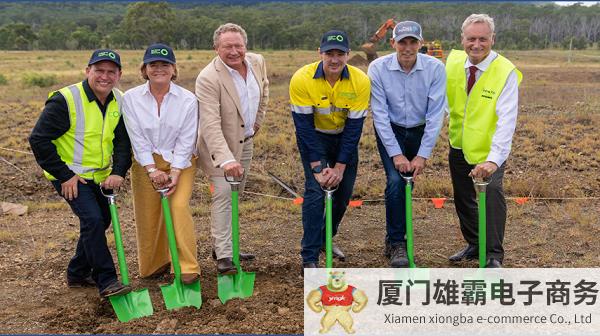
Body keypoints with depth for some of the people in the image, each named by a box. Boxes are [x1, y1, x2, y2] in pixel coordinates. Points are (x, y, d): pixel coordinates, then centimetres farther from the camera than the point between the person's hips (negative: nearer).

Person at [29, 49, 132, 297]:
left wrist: (119, 172, -13)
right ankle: (106, 281, -11)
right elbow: (39, 139, -18)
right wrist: (64, 175, -19)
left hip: (99, 176, 7)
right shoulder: (65, 100, -20)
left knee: (101, 221, 15)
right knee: (92, 220, -19)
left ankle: (77, 273, 33)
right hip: (70, 176, -7)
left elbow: (123, 141, 4)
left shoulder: (119, 102, -1)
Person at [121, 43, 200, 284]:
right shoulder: (131, 98, -6)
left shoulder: (188, 99, -8)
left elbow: (186, 140, -9)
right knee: (147, 215, 5)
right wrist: (152, 170, -16)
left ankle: (187, 266, -9)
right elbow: (137, 138, -9)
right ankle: (154, 264, 27)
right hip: (145, 163, 2)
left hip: (180, 162, -1)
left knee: (179, 206, -18)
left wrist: (174, 173, -16)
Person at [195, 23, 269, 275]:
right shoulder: (208, 79, -27)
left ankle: (225, 246, 29)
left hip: (246, 141, 7)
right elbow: (210, 124, -35)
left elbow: (264, 91, 18)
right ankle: (223, 256, -7)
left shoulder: (257, 62, -6)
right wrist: (226, 159, -45)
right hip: (219, 146, -7)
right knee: (223, 195, -15)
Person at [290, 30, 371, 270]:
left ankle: (326, 239, 33)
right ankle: (309, 258, -6)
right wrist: (317, 167, -24)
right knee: (315, 191, -16)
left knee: (344, 192, 7)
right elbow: (304, 127, -22)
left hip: (344, 137, 3)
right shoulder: (302, 79, -26)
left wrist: (339, 167, -19)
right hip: (314, 137, -3)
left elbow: (354, 127, -17)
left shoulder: (360, 81, -20)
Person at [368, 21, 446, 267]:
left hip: (420, 132, 2)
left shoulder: (435, 68, -18)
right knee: (396, 181, -18)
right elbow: (380, 113, -17)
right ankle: (396, 243, -5)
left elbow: (435, 114, -16)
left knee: (408, 183, 3)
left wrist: (422, 155, -18)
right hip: (390, 131, -1)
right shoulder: (378, 68, -19)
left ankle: (394, 238, 25)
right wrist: (396, 154, -20)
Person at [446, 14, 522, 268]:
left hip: (489, 150, -5)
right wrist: (449, 117, -1)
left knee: (492, 193, -22)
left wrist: (493, 160, -40)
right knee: (463, 199, 15)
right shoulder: (453, 61, -8)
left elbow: (507, 120, -31)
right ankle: (474, 245, 35)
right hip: (458, 144, 5)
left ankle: (494, 256, -7)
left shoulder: (506, 72, -22)